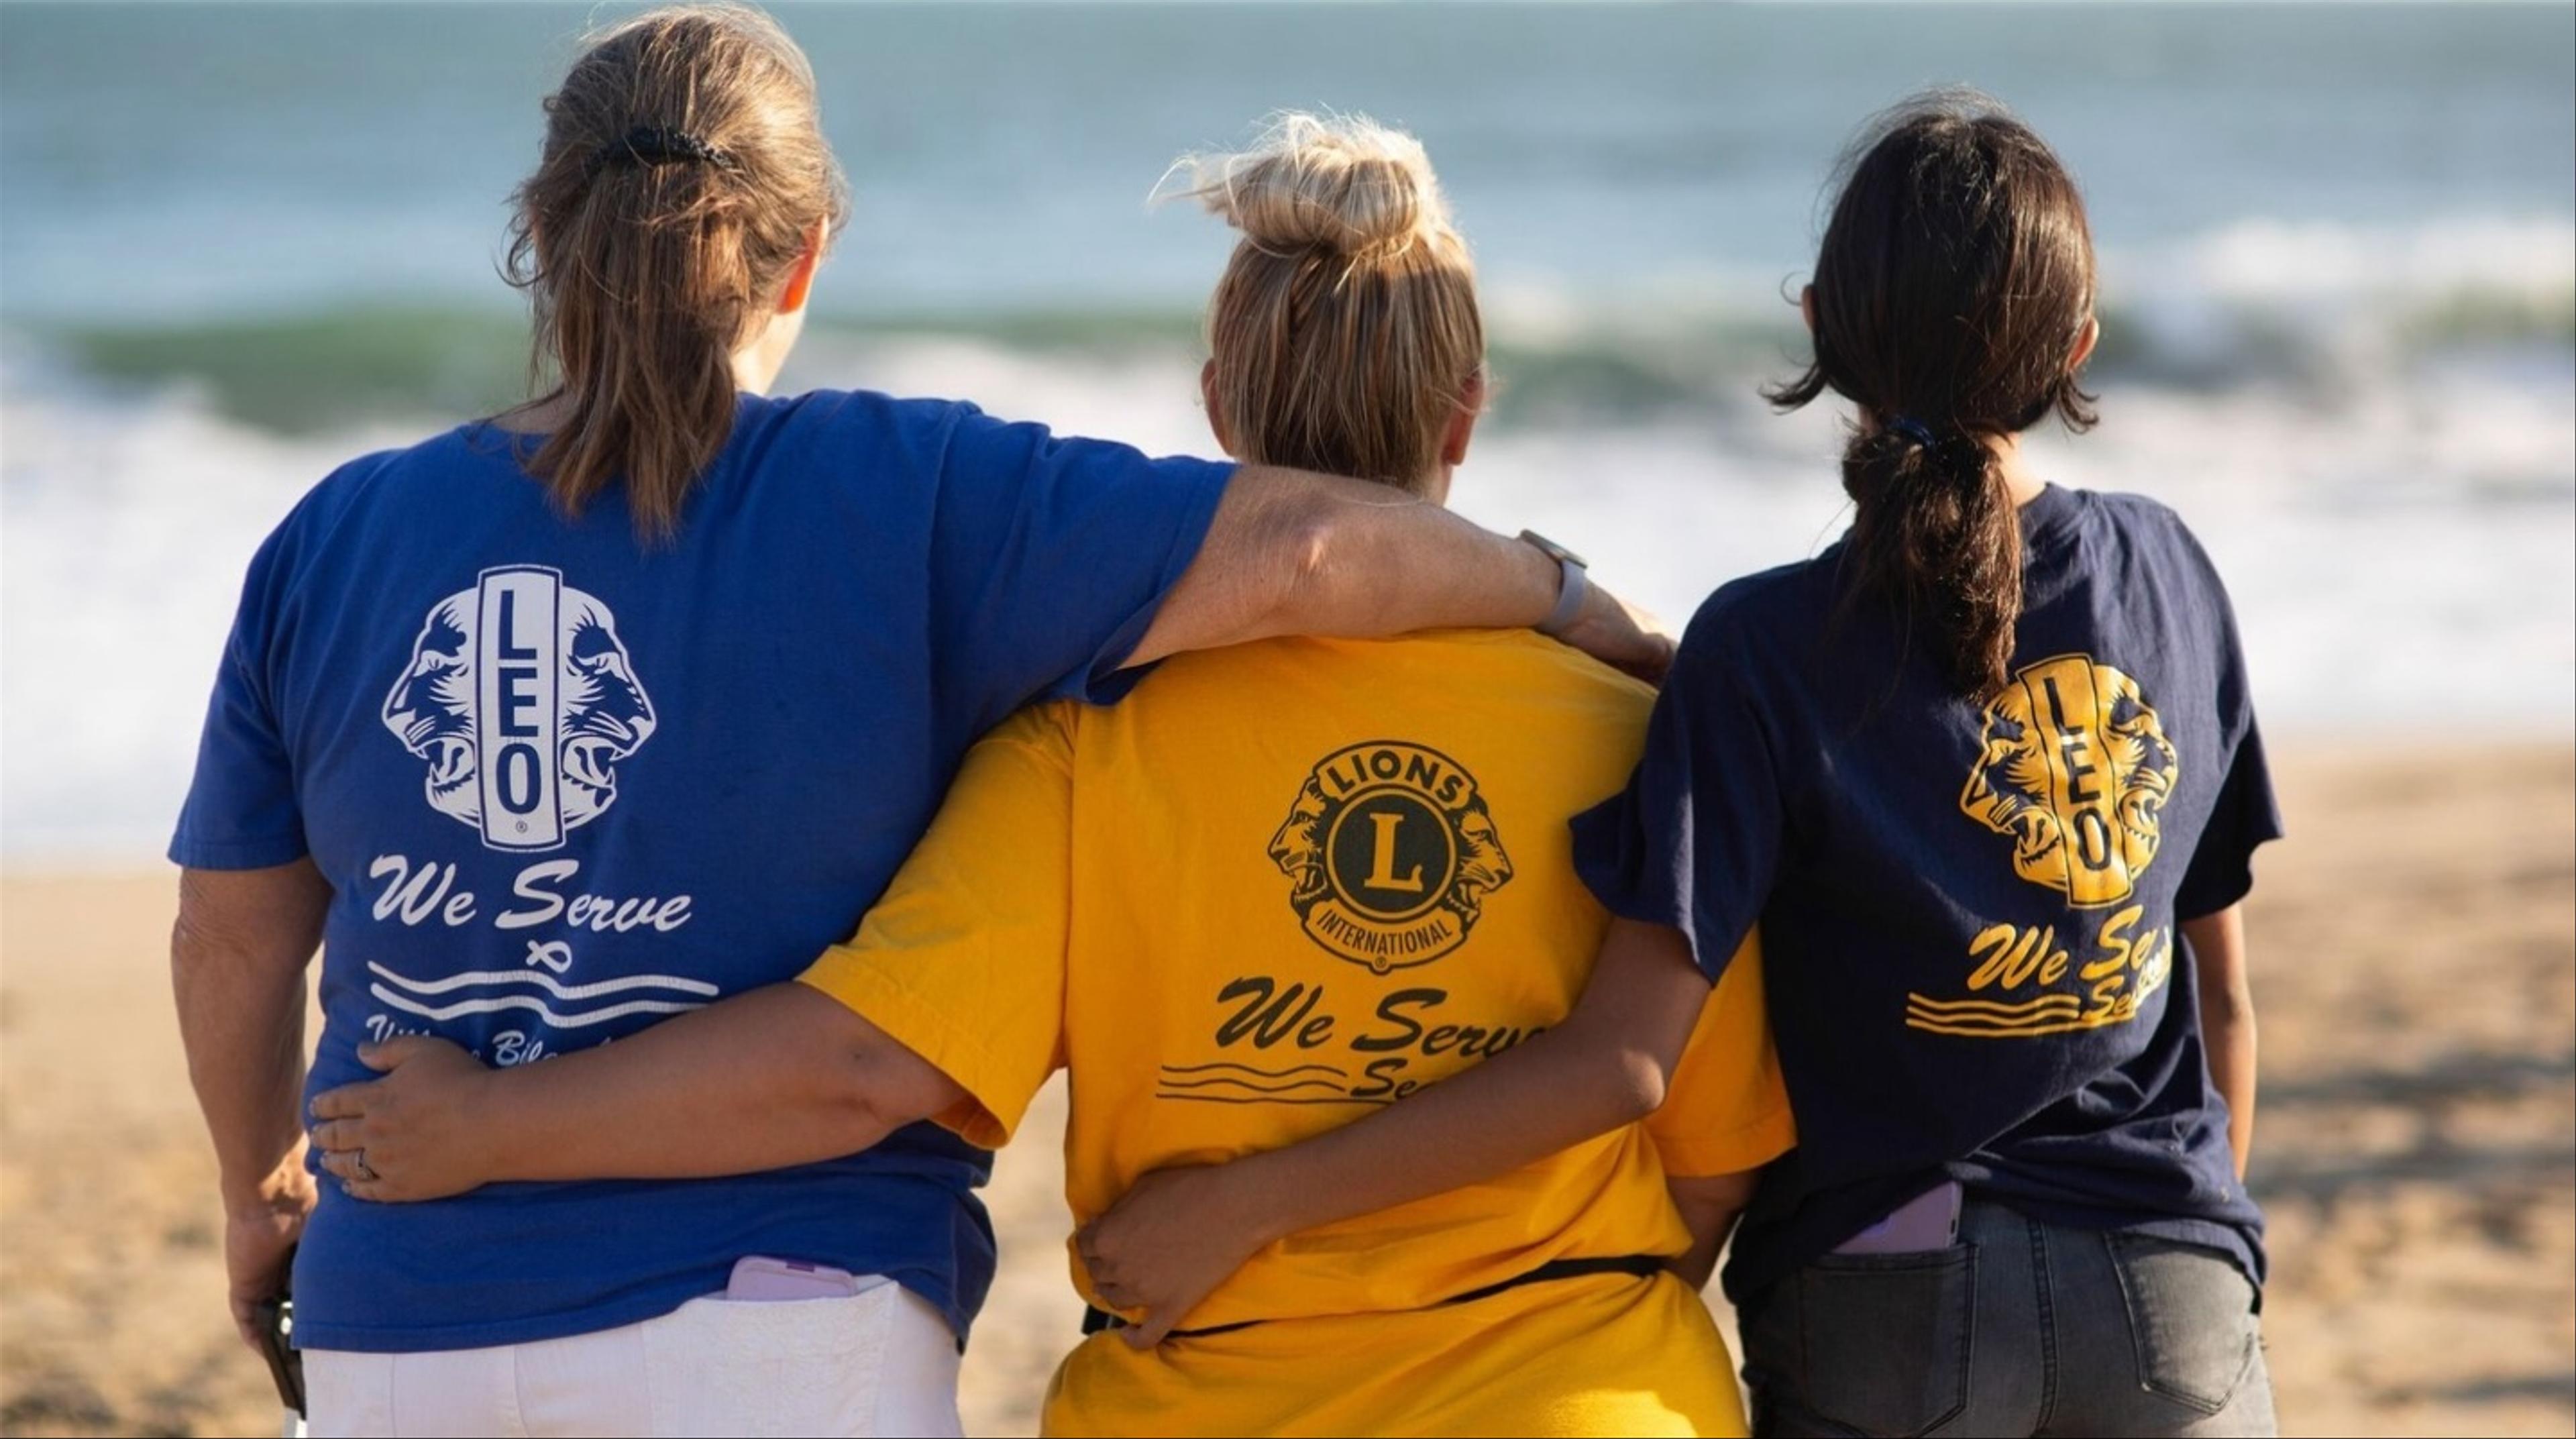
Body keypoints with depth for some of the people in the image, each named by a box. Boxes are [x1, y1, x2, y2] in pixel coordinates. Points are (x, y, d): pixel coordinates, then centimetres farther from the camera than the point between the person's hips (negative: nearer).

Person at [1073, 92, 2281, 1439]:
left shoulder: (1770, 651, -14)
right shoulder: (2168, 574, 0)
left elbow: (1621, 1062, -20)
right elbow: (2225, 998, 8)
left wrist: (1239, 1205, -18)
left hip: (1887, 1323, -3)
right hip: (2172, 1293, 3)